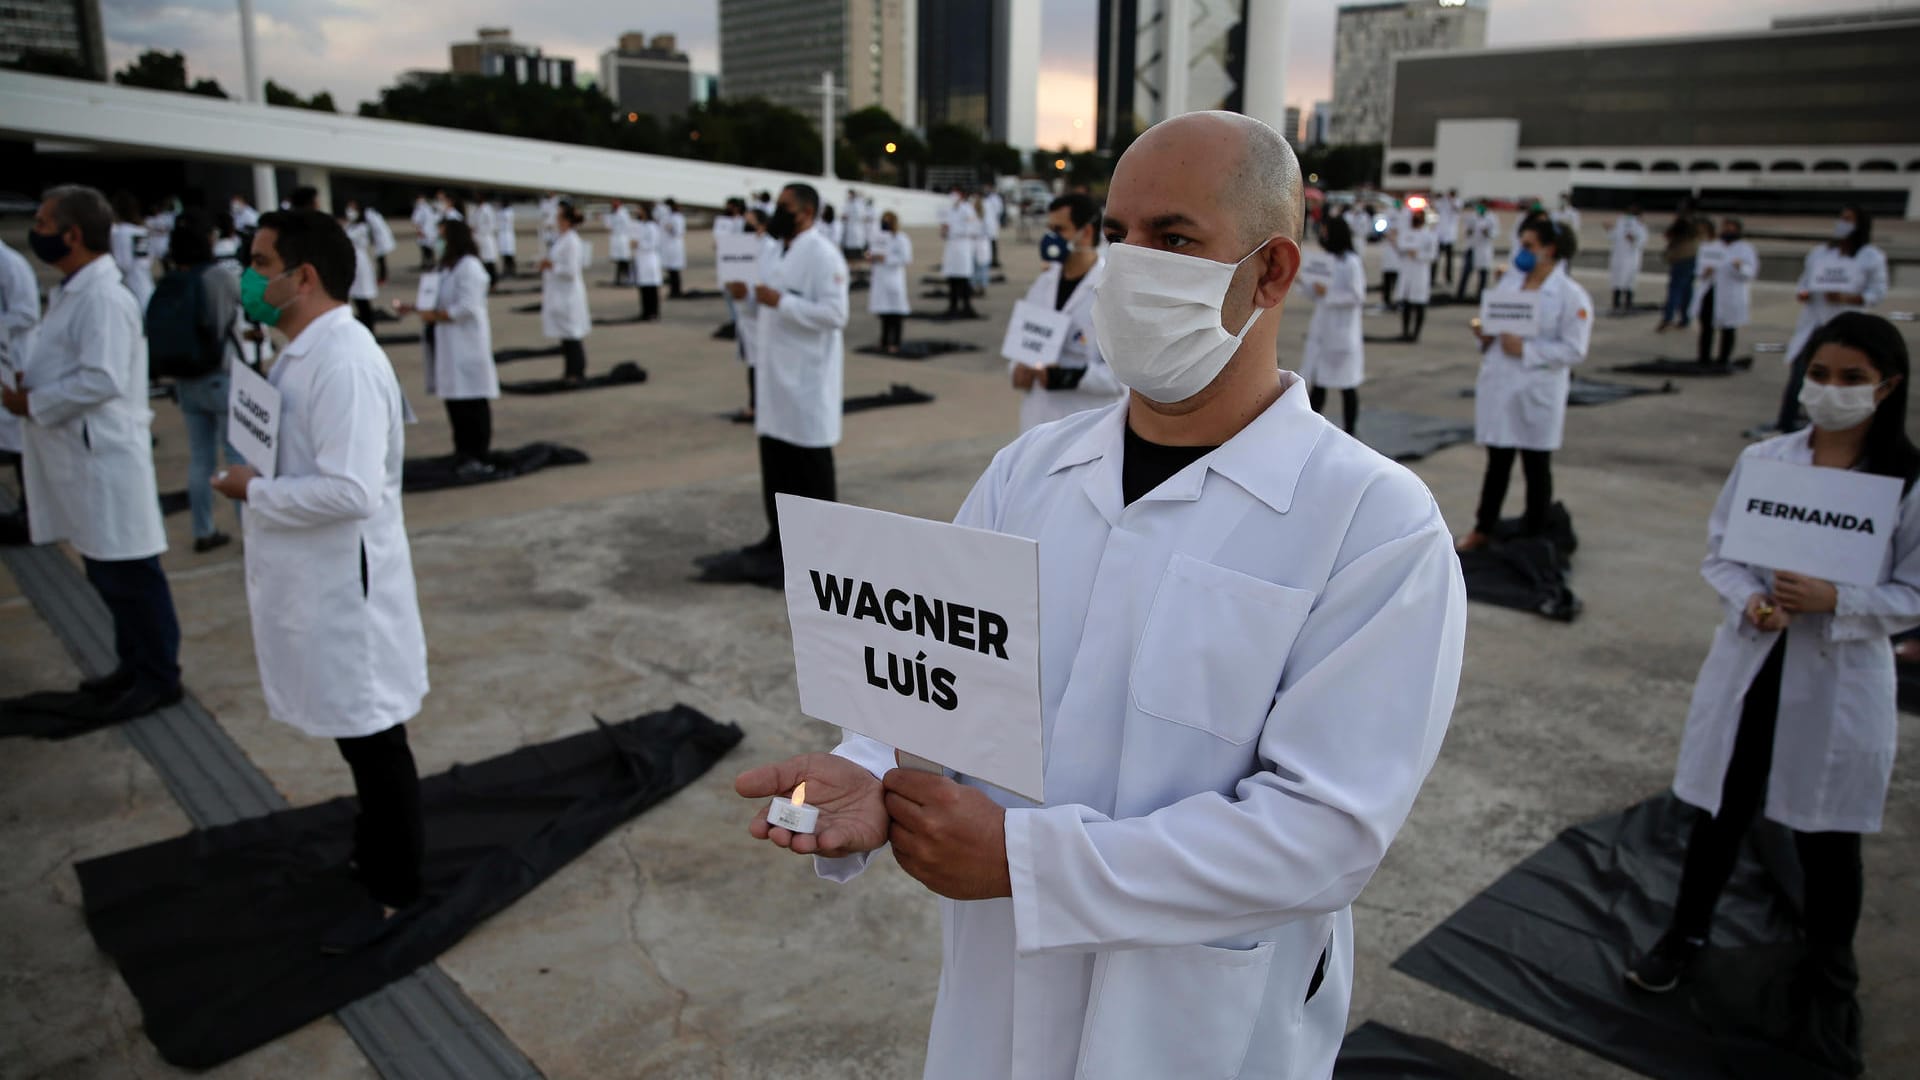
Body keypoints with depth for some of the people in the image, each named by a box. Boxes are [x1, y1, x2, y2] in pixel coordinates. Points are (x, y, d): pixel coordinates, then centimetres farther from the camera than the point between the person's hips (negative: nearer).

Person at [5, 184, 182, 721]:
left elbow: (102, 378, -23)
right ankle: (134, 664, 29)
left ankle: (159, 677, 11)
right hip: (77, 458, 10)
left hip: (104, 458, -10)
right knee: (107, 573, 17)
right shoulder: (71, 291, 14)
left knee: (130, 573, 0)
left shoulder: (102, 296, -17)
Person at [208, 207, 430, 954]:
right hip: (316, 584, 10)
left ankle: (392, 889, 22)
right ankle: (380, 848, 41)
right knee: (359, 735, 23)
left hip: (345, 588, -10)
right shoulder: (307, 352, 10)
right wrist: (256, 483, 4)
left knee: (372, 739, 6)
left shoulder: (343, 361, -23)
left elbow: (351, 489, -29)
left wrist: (253, 492, -17)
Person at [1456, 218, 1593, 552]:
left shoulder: (1571, 295, -11)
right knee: (1497, 464, 16)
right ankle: (1483, 529, 28)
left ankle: (1536, 535, 24)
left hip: (1538, 395, -4)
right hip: (1498, 387, 4)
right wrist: (1485, 332, -7)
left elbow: (1574, 349, -15)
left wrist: (1525, 349, -22)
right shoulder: (1510, 280, 5)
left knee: (1537, 468, 10)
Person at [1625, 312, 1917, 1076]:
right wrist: (1751, 599, -17)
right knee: (1720, 812, 16)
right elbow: (1718, 552, 2)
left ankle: (1826, 987, 32)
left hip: (1840, 679, -2)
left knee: (1827, 835, 11)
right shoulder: (1762, 459, -3)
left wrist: (1833, 600, -22)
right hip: (1749, 664, 2)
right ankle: (1686, 935, 37)